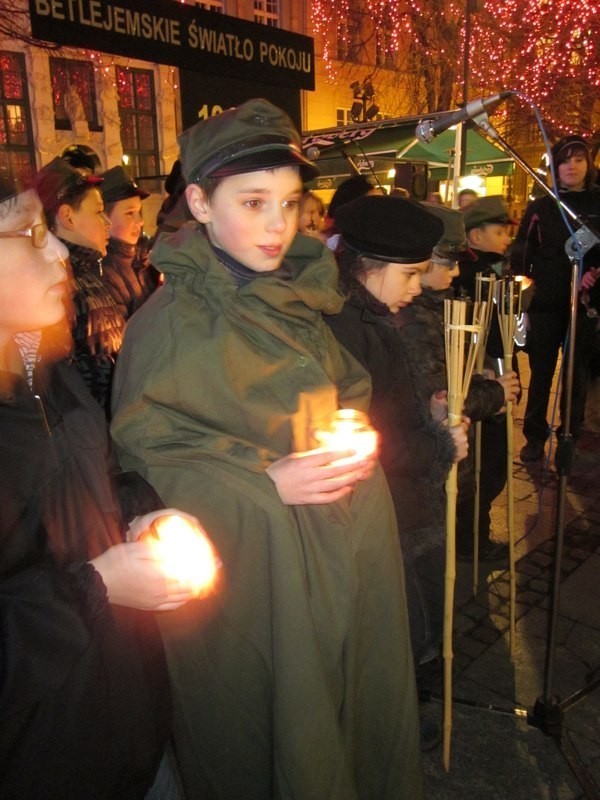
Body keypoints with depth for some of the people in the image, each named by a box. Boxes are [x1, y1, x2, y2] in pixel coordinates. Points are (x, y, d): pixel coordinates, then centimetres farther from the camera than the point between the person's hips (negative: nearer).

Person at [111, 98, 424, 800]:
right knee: (266, 732, 12)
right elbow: (145, 457, -12)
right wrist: (265, 481, -21)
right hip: (249, 559, -5)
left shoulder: (302, 298, 5)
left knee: (354, 700, 21)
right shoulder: (167, 323, -13)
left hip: (345, 543, 6)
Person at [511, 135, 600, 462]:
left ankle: (571, 436, 20)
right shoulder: (540, 207, 7)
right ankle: (535, 437, 13)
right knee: (541, 371, 3)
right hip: (546, 301, 0)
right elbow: (521, 252, 5)